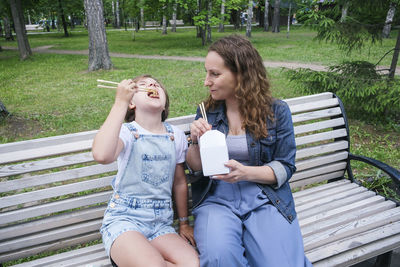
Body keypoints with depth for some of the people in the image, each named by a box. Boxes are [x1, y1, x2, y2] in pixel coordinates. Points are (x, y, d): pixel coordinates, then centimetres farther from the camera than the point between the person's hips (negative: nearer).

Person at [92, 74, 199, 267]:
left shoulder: (176, 135, 8)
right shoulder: (127, 132, -5)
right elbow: (101, 155, -30)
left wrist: (184, 224, 23)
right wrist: (120, 102, -25)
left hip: (160, 224, 4)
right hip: (124, 218, -4)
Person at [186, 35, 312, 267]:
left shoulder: (277, 111, 1)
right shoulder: (207, 111, 8)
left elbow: (285, 167, 1)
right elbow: (195, 167, 10)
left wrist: (244, 172, -16)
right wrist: (196, 142, -12)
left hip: (264, 198, 0)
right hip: (217, 199, 1)